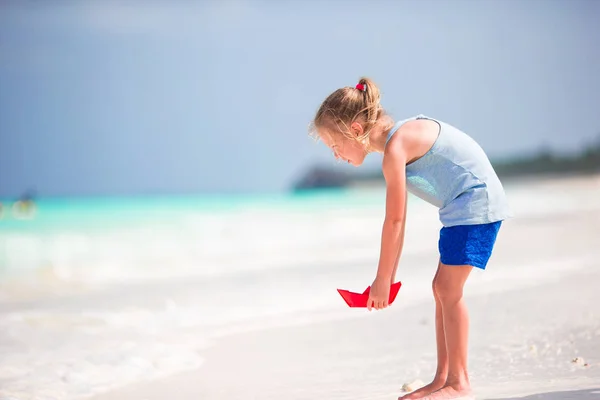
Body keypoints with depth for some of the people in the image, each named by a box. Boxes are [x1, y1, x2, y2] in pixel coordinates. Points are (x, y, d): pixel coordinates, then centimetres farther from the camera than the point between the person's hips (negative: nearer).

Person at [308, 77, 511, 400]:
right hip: (464, 207, 10)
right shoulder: (400, 138, 10)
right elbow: (399, 219, 13)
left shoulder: (394, 148, -19)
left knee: (447, 289, -10)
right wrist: (390, 275, 13)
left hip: (476, 202, -10)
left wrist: (382, 280, -10)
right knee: (443, 289, 9)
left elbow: (394, 221, -17)